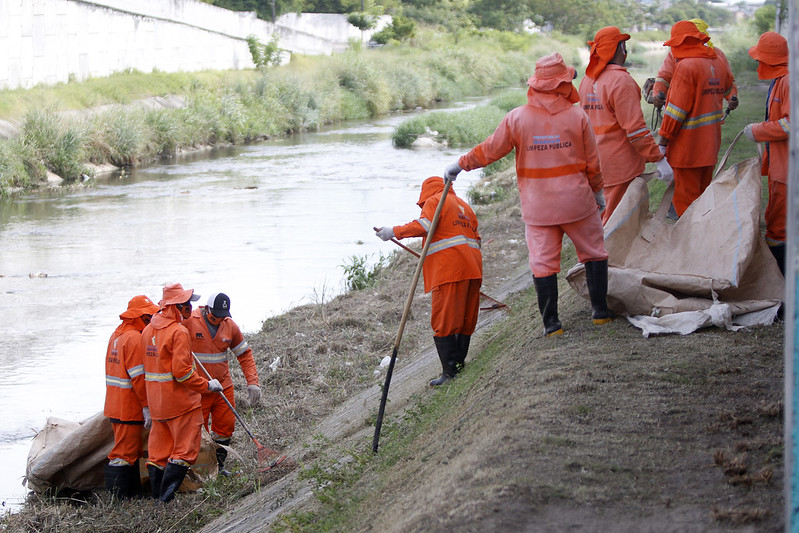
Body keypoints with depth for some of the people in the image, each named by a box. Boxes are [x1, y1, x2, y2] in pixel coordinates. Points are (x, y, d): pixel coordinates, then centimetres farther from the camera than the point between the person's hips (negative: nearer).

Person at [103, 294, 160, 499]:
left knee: (132, 450, 17)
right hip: (129, 408, -10)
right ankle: (119, 496, -5)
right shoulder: (134, 338, -18)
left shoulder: (117, 334, 14)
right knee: (125, 451, -6)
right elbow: (138, 376, -21)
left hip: (115, 404, 10)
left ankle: (133, 492, 24)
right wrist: (147, 407, -18)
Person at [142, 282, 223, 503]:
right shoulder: (179, 332, -18)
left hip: (156, 400, 8)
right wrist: (207, 385, -12)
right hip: (180, 400, -8)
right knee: (185, 448, -2)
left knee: (159, 450, 13)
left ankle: (158, 495, 16)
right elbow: (182, 371, -22)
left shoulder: (148, 330, 9)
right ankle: (167, 497, -8)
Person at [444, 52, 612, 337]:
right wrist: (597, 191, 16)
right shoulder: (577, 117, -6)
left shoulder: (517, 118, -7)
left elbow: (490, 150, 1)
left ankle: (551, 323, 4)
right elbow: (592, 163, 0)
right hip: (576, 200, 0)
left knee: (543, 262, 4)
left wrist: (462, 164, 16)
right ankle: (601, 311, 19)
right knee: (594, 252, 16)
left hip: (537, 204, 0)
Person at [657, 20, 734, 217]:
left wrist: (663, 140, -14)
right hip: (711, 146, 8)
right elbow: (727, 89, 30)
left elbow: (676, 110, -19)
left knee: (685, 200, -1)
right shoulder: (719, 64, 7)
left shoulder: (686, 67, -17)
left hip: (688, 147, -8)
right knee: (703, 196, 18)